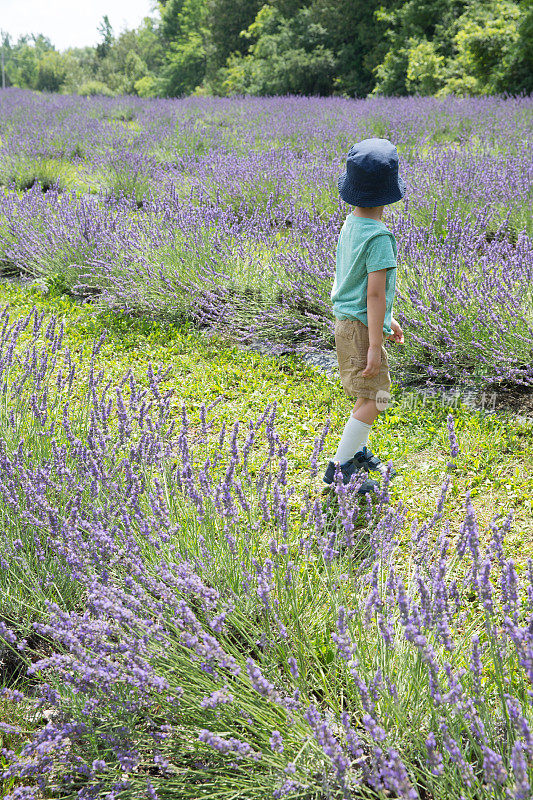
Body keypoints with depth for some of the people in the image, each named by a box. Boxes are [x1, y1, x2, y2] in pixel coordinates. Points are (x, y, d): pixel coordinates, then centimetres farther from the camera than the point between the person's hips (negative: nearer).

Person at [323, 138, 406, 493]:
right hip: (361, 326, -9)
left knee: (372, 394, 20)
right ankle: (338, 468, 2)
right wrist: (375, 346, -20)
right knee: (373, 400, -3)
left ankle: (359, 454, 33)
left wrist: (387, 319, 25)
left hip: (347, 320, 9)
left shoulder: (350, 224, 7)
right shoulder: (378, 236, -21)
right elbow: (375, 293, -22)